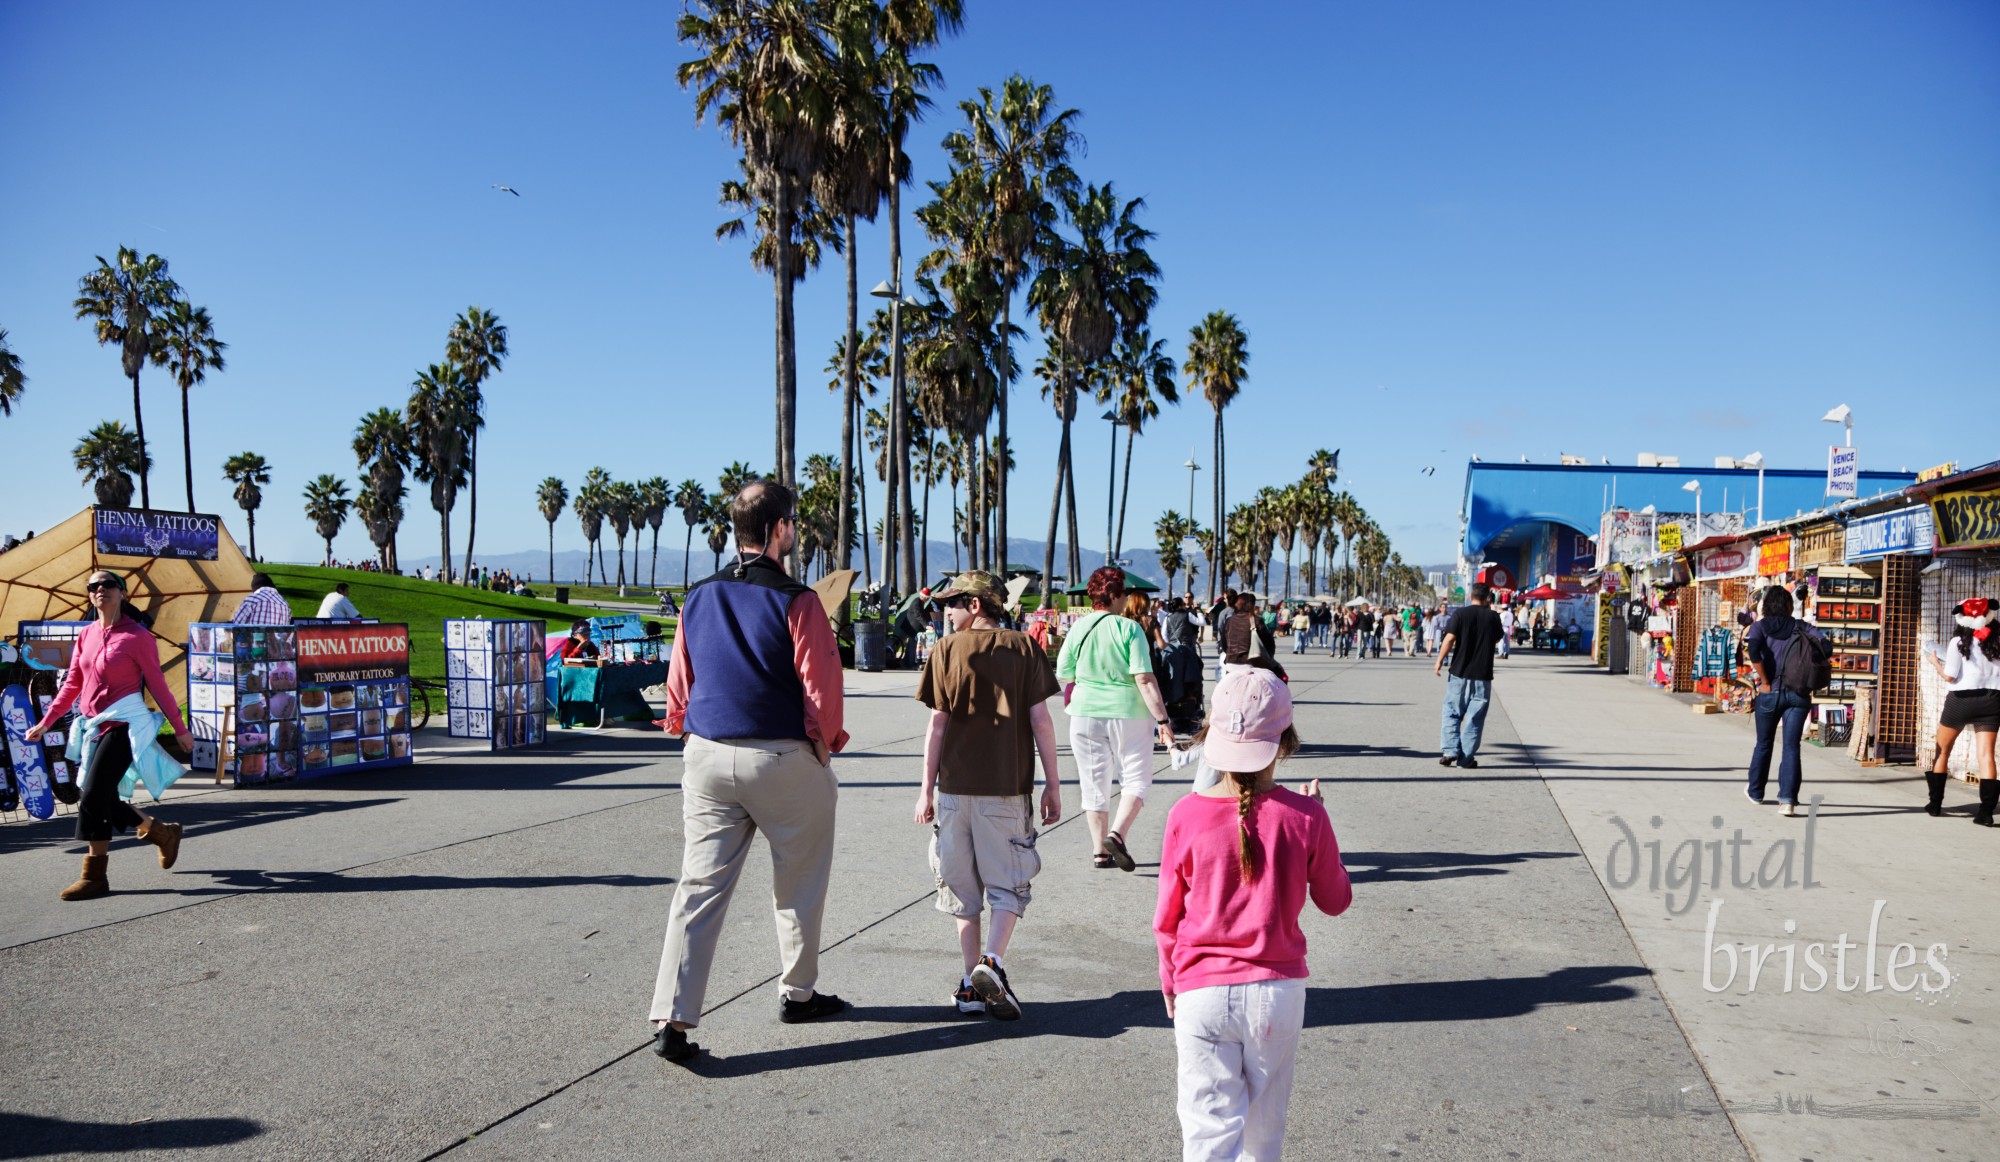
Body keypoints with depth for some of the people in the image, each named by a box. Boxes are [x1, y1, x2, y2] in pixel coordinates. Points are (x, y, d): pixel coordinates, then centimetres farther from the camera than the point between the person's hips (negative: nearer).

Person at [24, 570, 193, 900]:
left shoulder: (138, 636, -7)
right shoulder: (86, 635, 10)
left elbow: (157, 685, -4)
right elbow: (71, 685, 17)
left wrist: (180, 730, -3)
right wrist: (45, 723, 14)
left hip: (124, 724, -7)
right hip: (92, 726, 7)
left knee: (93, 797, -11)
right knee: (105, 801, 9)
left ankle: (94, 877, -2)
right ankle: (165, 833, 29)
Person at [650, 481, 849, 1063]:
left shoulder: (698, 599, 7)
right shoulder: (795, 602, -11)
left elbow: (677, 686, 11)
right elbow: (822, 687, -11)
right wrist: (825, 745, 4)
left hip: (707, 758, 5)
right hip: (783, 759, -4)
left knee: (700, 884, 4)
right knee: (798, 883, 15)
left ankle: (673, 1019, -2)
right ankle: (798, 993, 30)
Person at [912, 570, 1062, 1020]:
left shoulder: (946, 650, 0)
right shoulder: (1024, 648, 0)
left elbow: (938, 725, -2)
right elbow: (1040, 722, -3)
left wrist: (926, 788, 4)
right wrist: (1053, 785, 4)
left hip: (955, 786, 1)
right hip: (1008, 786, -1)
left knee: (962, 886, 12)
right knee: (1008, 883, 9)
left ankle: (972, 984, 14)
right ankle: (992, 962, -13)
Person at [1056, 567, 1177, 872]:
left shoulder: (1077, 628, -3)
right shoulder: (1129, 629, -12)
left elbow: (1063, 676, 3)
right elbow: (1145, 680, -16)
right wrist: (1162, 720, -13)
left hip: (1086, 714, 3)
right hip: (1128, 713, -3)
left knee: (1094, 782, 13)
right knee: (1135, 778, 10)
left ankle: (1099, 851, 15)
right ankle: (1117, 833, -11)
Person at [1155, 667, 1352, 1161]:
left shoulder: (1186, 815, -11)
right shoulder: (1305, 817, -10)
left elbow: (1167, 918, -2)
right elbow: (1335, 900, 6)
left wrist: (1169, 982, 15)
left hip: (1202, 992, -1)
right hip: (1278, 990, 2)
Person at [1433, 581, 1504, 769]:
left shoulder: (1460, 614, -4)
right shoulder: (1493, 617, 0)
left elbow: (1449, 638, -12)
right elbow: (1497, 640, 15)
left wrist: (1439, 661, -4)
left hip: (1459, 672, 0)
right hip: (1483, 675, 1)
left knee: (1452, 713, 10)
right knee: (1475, 718, 6)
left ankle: (1450, 751, -2)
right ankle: (1466, 757, 5)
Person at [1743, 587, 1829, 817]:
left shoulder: (1760, 627, -1)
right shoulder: (1801, 627, 5)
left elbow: (1753, 650, -19)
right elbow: (1826, 648, -7)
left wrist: (1765, 682, -11)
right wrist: (1808, 670, 5)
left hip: (1770, 692, 0)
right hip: (1798, 694, 0)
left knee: (1763, 744, 16)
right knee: (1791, 746, 0)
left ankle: (1755, 791, 30)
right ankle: (1788, 799, -12)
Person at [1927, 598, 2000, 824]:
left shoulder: (1959, 641, -4)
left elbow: (1949, 676, -9)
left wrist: (1935, 663, 9)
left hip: (1962, 699, -2)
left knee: (1942, 751, 13)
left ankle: (1936, 803, 17)